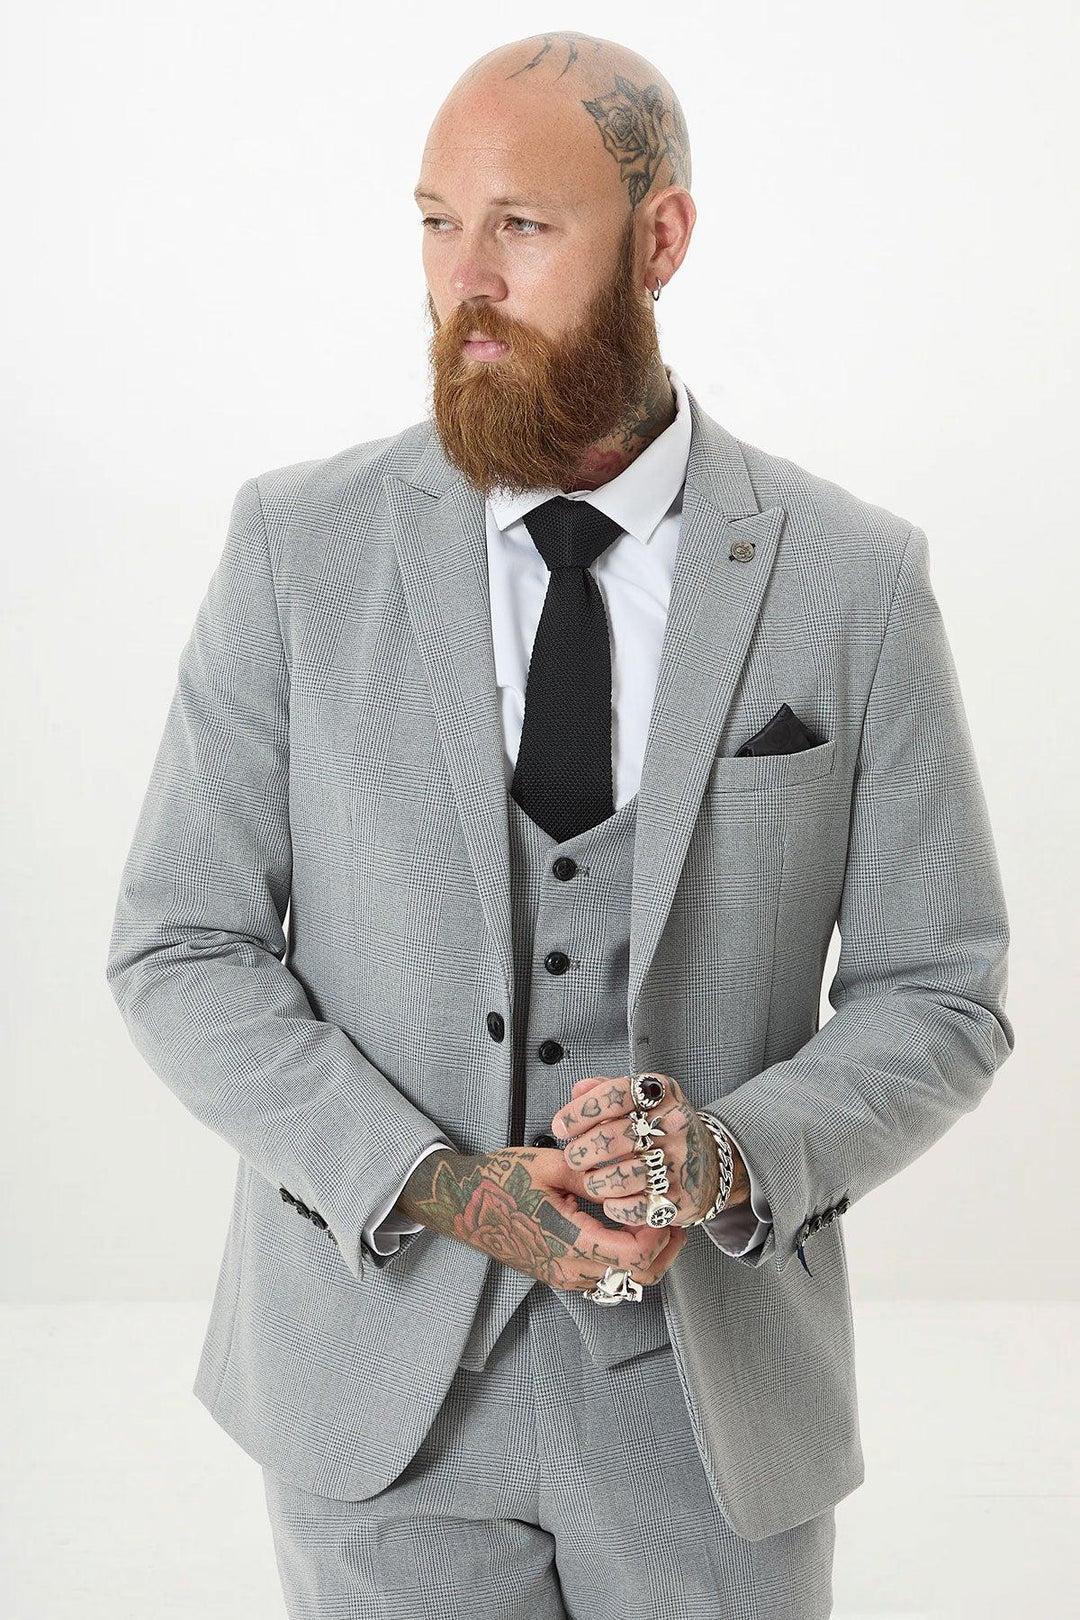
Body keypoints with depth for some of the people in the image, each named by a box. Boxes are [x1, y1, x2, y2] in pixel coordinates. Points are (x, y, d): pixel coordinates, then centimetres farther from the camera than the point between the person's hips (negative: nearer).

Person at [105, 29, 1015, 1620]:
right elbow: (179, 949, -3)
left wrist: (734, 1157, -19)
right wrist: (443, 1189, -15)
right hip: (376, 1365, 0)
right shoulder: (301, 542, -4)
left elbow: (940, 994, 0)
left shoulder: (854, 579, -5)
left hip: (716, 1387, 0)